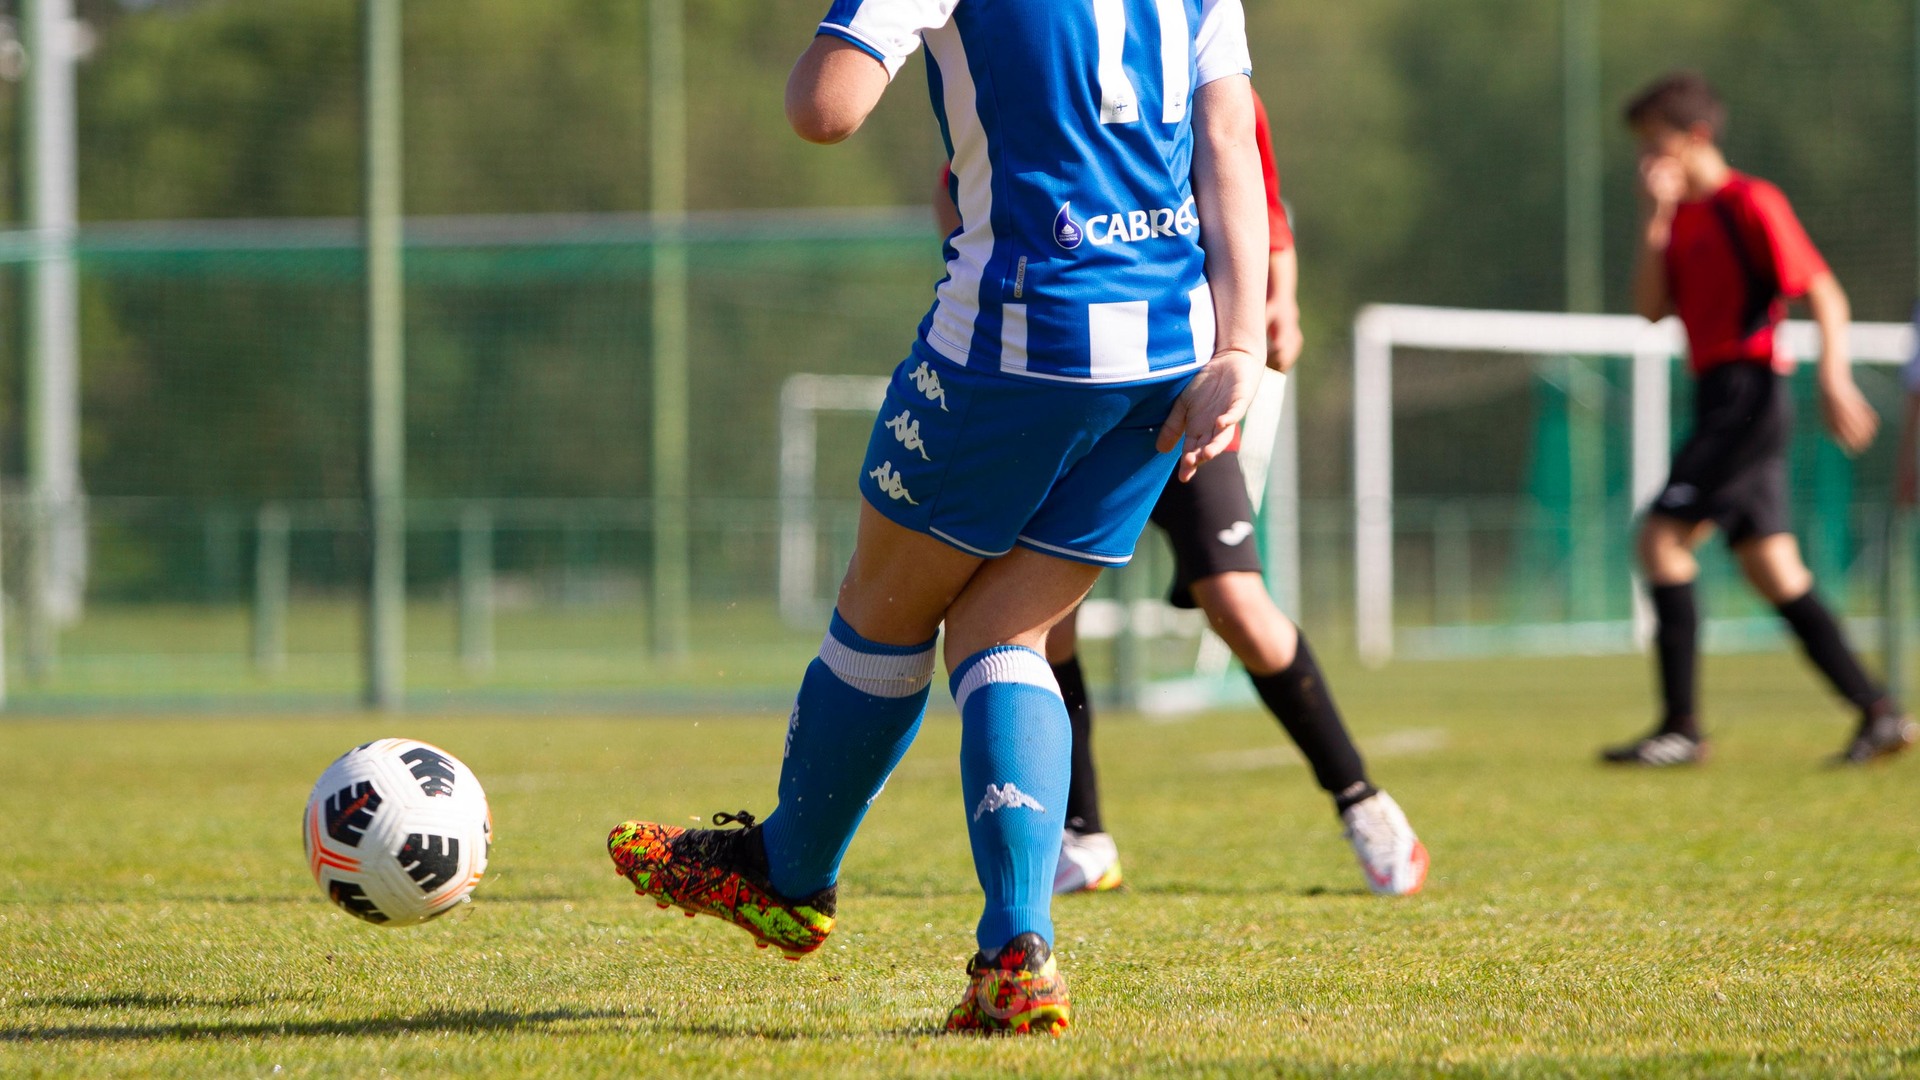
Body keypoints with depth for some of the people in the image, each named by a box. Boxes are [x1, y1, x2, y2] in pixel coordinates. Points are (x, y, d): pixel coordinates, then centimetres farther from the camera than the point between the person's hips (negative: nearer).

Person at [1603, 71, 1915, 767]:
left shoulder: (1750, 205, -10)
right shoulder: (1683, 216, 16)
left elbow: (1826, 295, -11)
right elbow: (1652, 309, 7)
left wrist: (1835, 383, -19)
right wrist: (1654, 219, -1)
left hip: (1749, 393, -9)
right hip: (1719, 397, 9)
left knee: (1662, 536, -13)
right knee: (1769, 567, 7)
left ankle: (1682, 727, -12)